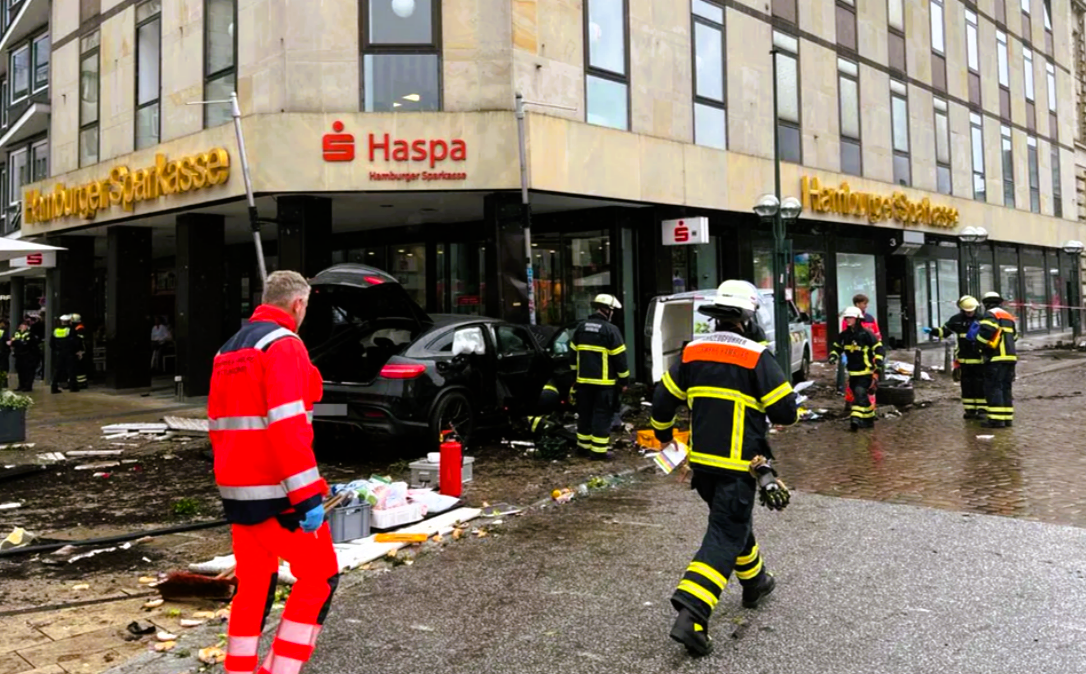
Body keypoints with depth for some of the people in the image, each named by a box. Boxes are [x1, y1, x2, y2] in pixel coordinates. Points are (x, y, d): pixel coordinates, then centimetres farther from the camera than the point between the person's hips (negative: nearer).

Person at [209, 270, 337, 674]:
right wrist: (308, 496, -23)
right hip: (274, 490, -9)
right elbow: (287, 426, -22)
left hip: (237, 489, 9)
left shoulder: (228, 350, 16)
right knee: (320, 576, 2)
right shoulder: (283, 344, -12)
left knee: (253, 584, 16)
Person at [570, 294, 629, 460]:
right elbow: (619, 358, -10)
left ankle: (584, 444, 25)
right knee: (602, 415, -2)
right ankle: (599, 450, -2)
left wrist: (576, 374, 25)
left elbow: (574, 353, 16)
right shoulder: (610, 329, -12)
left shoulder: (581, 327, 8)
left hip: (583, 380, 6)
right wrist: (623, 380, -1)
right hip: (604, 381, -6)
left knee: (585, 413, 15)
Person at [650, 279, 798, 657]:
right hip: (738, 465, -6)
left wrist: (664, 436, 24)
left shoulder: (692, 352, 2)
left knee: (733, 522, 26)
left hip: (701, 461, 6)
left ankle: (755, 582, 44)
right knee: (725, 537, -3)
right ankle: (691, 616, -14)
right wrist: (790, 412, 12)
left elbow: (662, 399, 6)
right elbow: (786, 412, -12)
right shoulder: (756, 357, -13)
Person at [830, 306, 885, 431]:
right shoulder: (843, 336, 5)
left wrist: (878, 365, -17)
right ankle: (869, 419, 25)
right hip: (853, 372, 6)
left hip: (866, 371, -6)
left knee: (860, 393, -20)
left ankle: (856, 418, -25)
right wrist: (833, 356, -1)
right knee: (862, 396, 13)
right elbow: (836, 347, 19)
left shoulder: (866, 334, -11)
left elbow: (878, 348, -8)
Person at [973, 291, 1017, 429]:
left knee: (993, 388, -7)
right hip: (1010, 356, 9)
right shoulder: (1009, 316, 22)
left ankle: (996, 419, -11)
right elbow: (1014, 336, 22)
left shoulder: (990, 314, -5)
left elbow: (986, 332, -21)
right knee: (1006, 388, 12)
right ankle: (1007, 418, 12)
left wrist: (975, 335, -2)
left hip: (996, 358, -8)